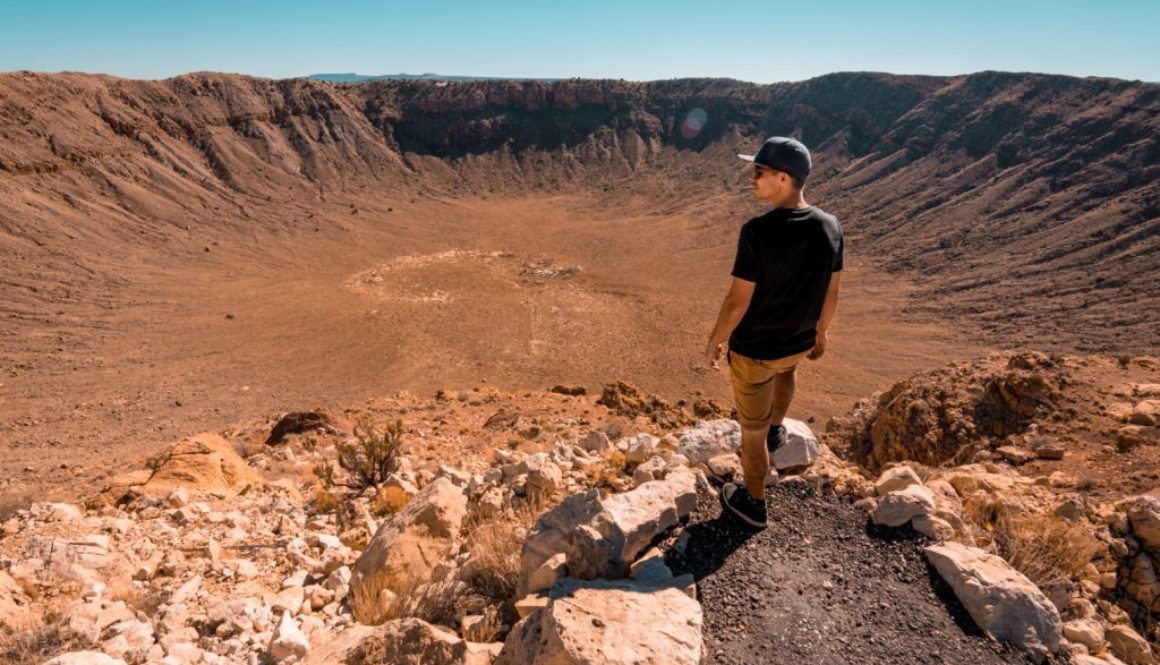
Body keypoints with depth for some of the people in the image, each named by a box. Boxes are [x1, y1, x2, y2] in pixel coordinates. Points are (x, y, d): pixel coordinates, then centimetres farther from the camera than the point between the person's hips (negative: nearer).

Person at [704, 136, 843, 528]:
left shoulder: (757, 232, -27)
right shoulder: (829, 227, -9)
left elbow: (738, 301, -22)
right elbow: (831, 291, 2)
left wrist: (714, 342, -6)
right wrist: (821, 331, 19)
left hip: (753, 349, -5)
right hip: (800, 342, 6)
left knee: (753, 429, 14)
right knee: (785, 366, 42)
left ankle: (753, 504, 34)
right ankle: (775, 431, 57)